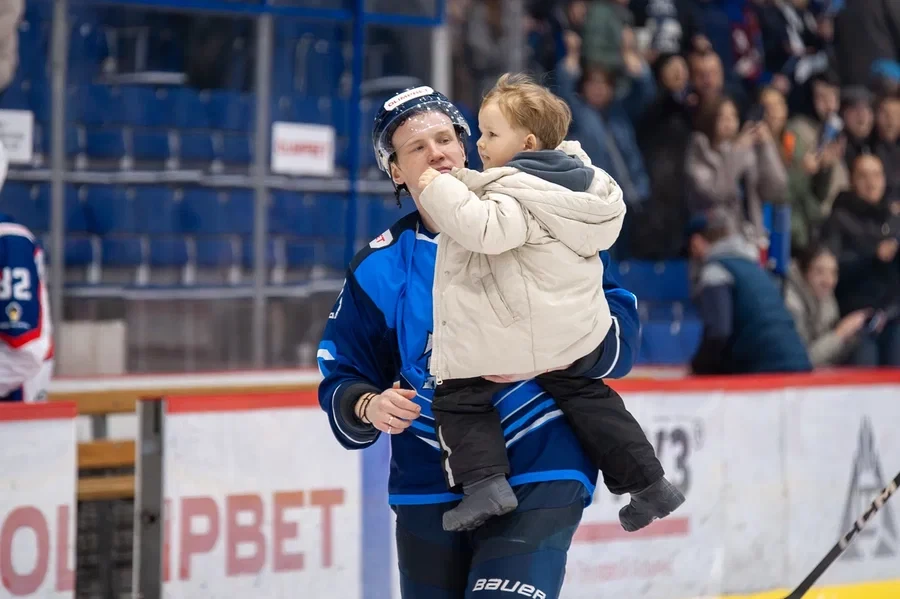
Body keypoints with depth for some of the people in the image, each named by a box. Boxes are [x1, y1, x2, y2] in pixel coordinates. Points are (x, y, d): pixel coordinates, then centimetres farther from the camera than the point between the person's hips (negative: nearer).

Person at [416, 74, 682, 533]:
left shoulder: (516, 193, -21)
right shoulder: (576, 177, 7)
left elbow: (487, 229, -37)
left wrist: (441, 190, -28)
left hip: (509, 337, -9)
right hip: (577, 329, 9)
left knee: (458, 398, 6)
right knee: (586, 396, 24)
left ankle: (485, 482, -8)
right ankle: (648, 483, 25)